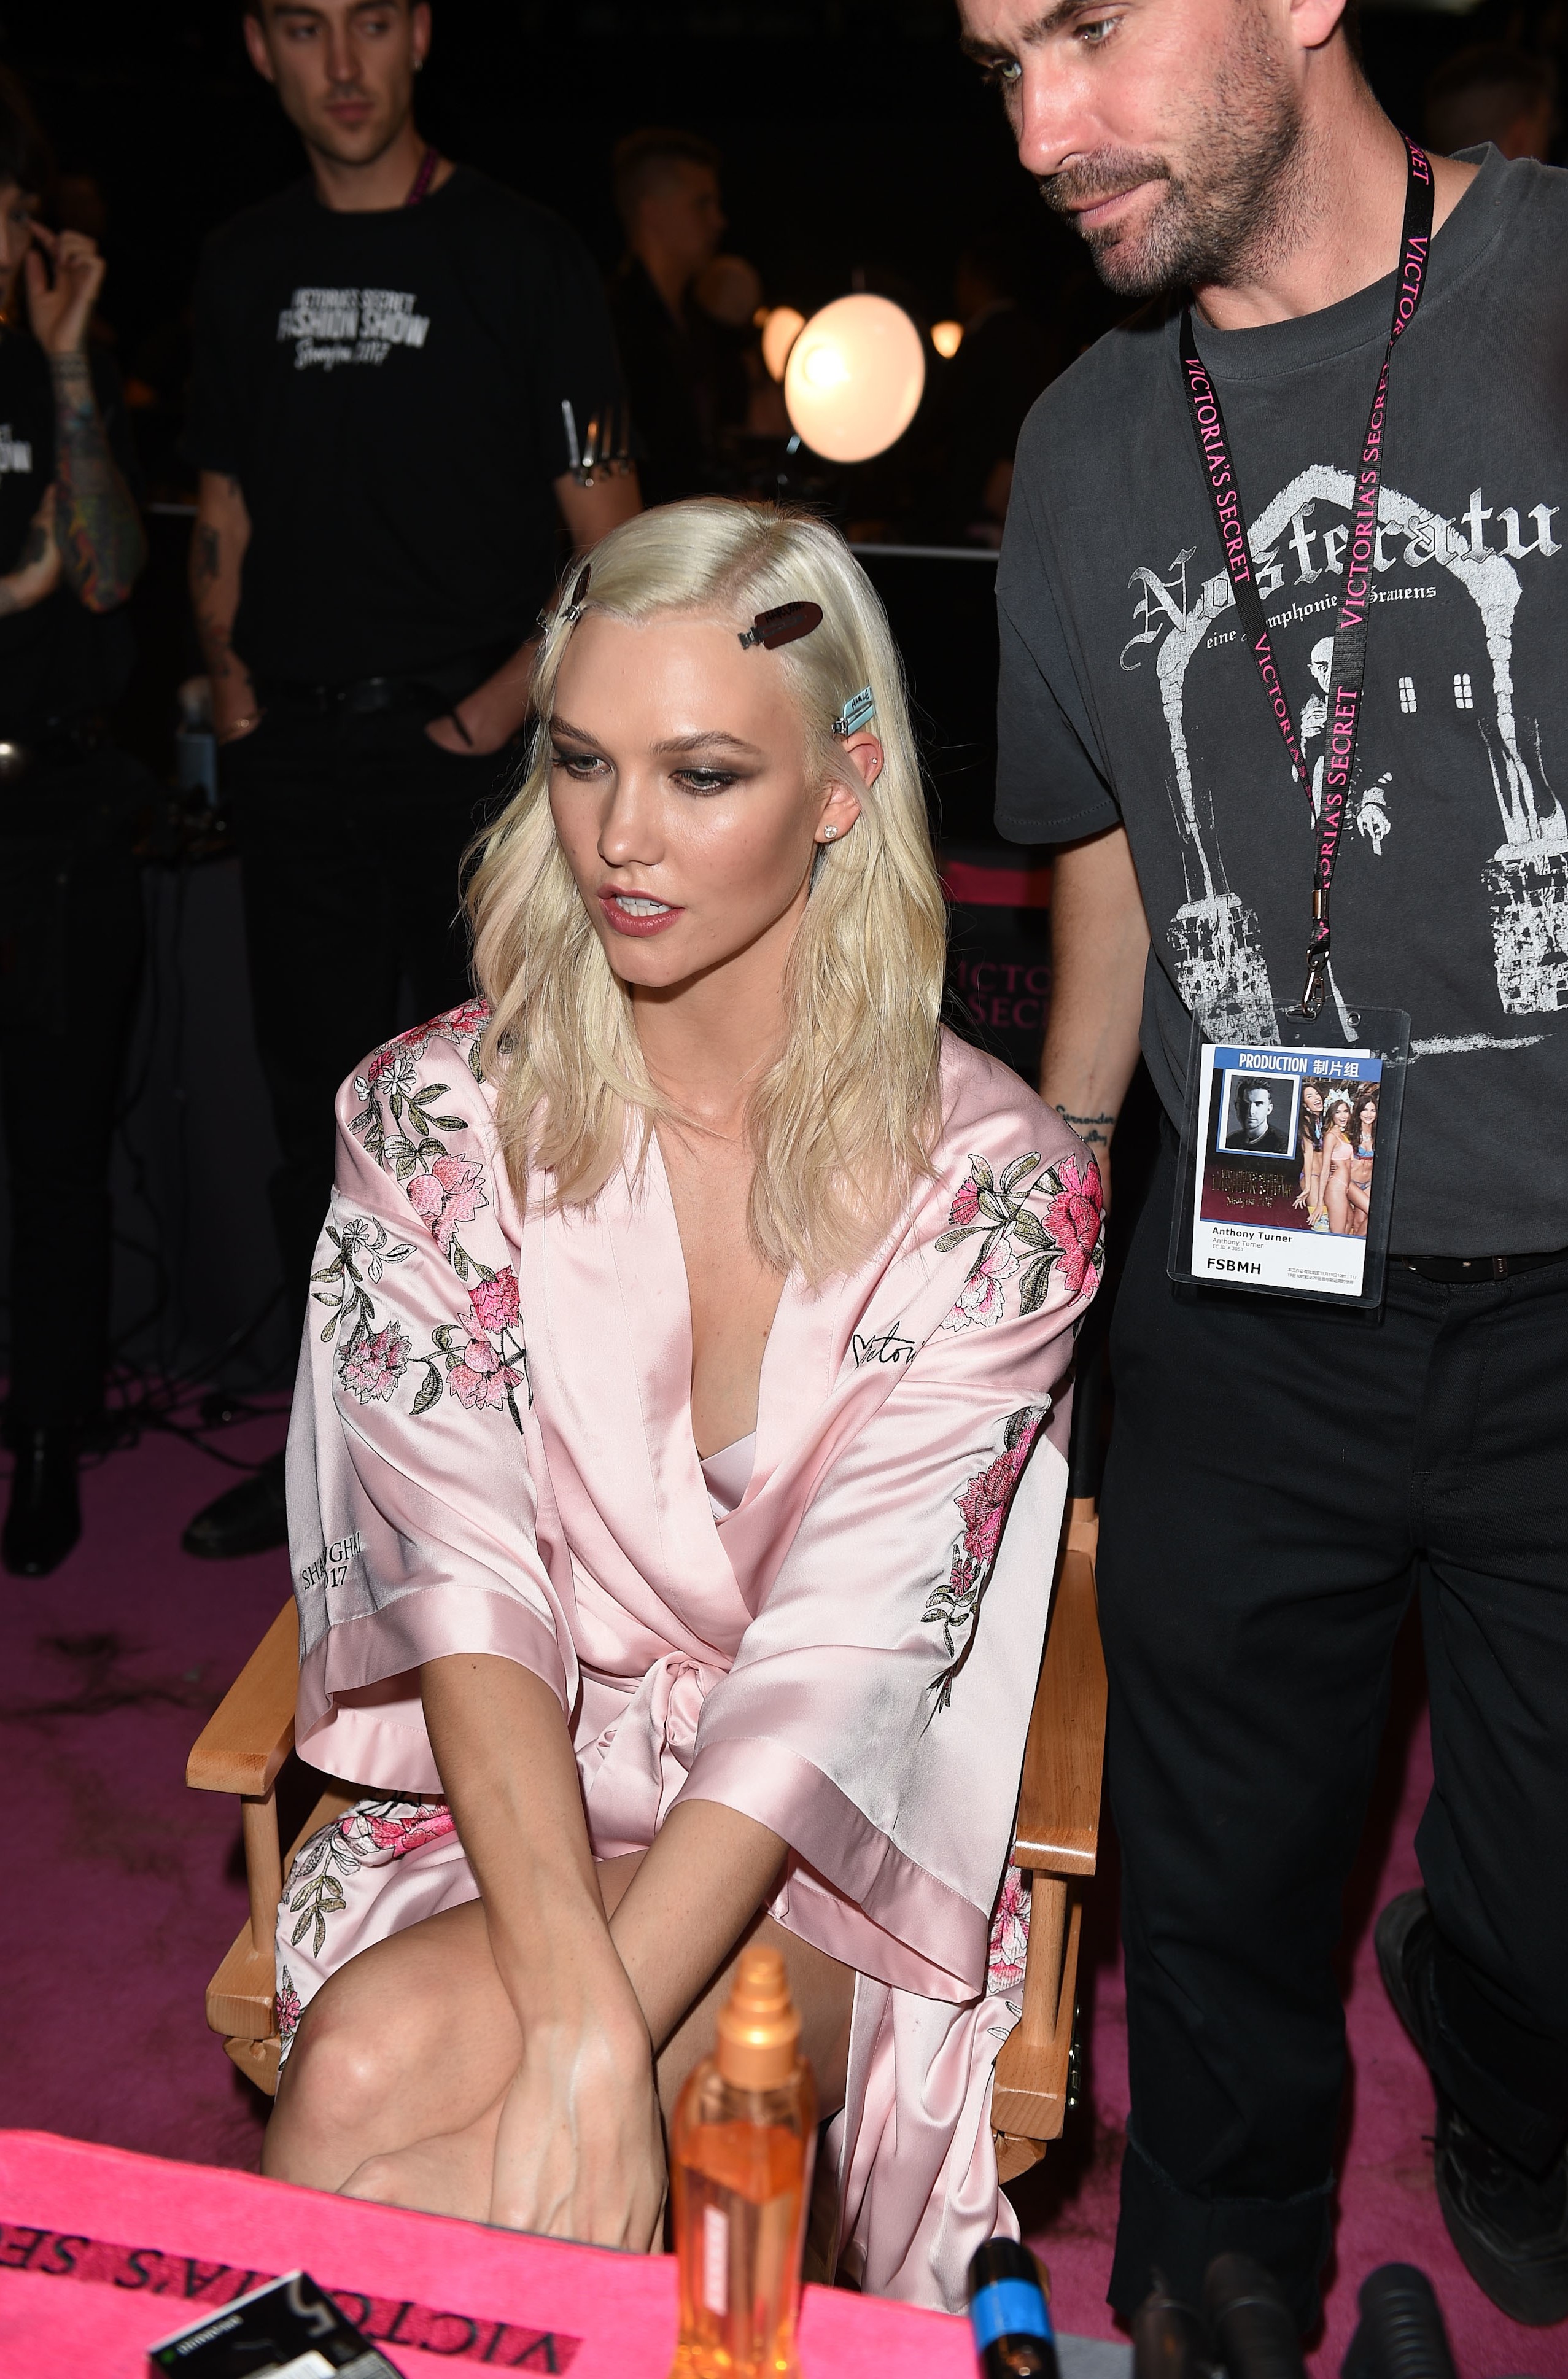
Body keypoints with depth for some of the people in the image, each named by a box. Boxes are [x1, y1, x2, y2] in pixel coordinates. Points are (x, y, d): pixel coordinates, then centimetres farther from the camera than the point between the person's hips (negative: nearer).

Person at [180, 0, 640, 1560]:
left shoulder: (523, 257, 0)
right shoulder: (243, 265, 13)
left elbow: (611, 543, -4)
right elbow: (224, 513, 18)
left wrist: (516, 693, -15)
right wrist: (229, 677, 3)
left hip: (474, 748, -4)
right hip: (299, 758, 4)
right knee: (318, 1116, 11)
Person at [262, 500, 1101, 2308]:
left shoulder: (995, 1183, -12)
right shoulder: (436, 1117, -6)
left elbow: (842, 1656, -18)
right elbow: (469, 1581, -15)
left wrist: (591, 2045, -28)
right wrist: (575, 2002, -29)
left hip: (816, 1851, -2)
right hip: (495, 1802, 3)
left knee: (377, 2094, -27)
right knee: (367, 2071, -28)